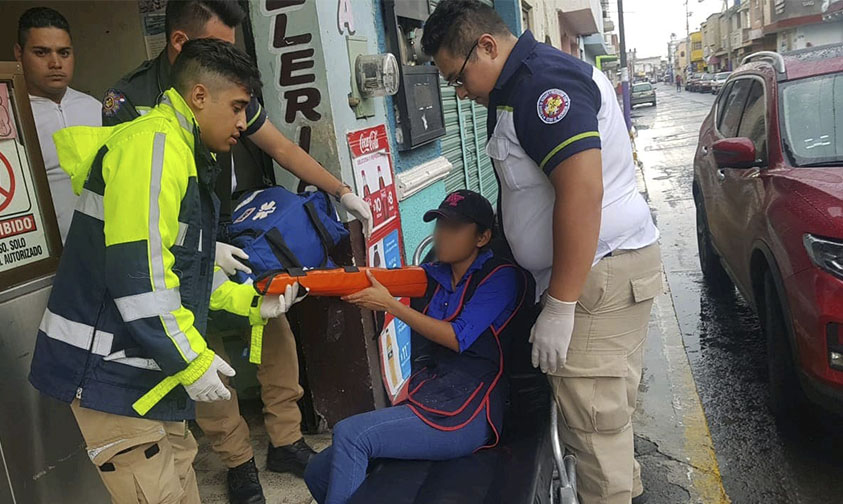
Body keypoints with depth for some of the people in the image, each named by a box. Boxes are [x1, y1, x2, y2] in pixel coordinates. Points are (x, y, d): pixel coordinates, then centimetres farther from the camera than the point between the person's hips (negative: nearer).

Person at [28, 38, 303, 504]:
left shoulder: (185, 154, 16)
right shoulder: (152, 146, -18)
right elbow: (136, 272, -25)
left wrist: (250, 303, 12)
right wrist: (192, 359, -19)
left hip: (150, 367, 10)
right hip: (109, 367, -10)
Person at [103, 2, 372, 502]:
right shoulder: (128, 101, -17)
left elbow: (282, 147, 3)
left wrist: (343, 192, 0)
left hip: (228, 231, 4)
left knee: (277, 327, 0)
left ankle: (286, 441, 17)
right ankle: (239, 461, 16)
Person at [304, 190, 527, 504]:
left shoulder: (501, 277, -4)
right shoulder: (431, 276, 14)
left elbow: (458, 338, -13)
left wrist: (390, 304, -14)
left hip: (465, 416, -6)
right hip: (421, 404, 7)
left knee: (349, 434, -21)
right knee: (319, 473, -2)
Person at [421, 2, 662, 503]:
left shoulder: (543, 80, -16)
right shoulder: (528, 81, 16)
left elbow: (582, 190, -26)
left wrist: (559, 306, -23)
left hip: (599, 273, -10)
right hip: (614, 262, 10)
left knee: (594, 419, -2)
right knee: (610, 404, 20)